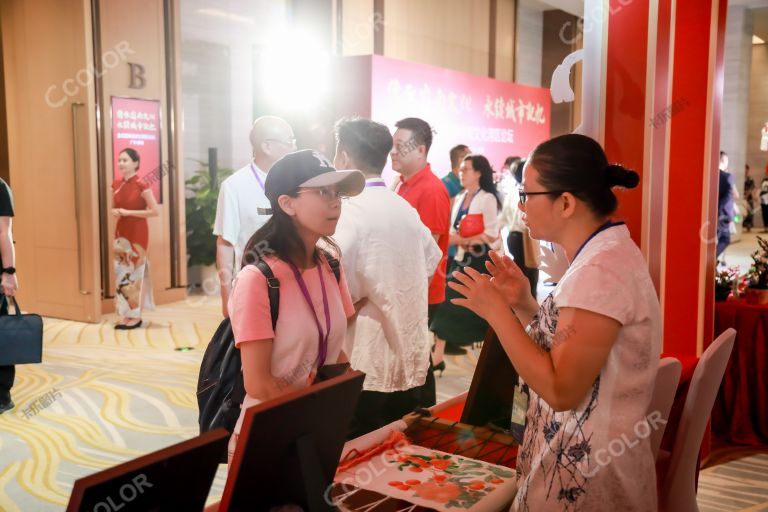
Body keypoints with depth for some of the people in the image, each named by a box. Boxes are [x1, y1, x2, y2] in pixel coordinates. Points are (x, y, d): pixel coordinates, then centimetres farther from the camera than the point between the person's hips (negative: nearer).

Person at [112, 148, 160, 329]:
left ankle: (135, 316, 6)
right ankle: (125, 315, 14)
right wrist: (115, 212, -3)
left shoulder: (141, 185, -12)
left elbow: (155, 211, -15)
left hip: (137, 233, -6)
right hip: (121, 232, 6)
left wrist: (128, 212, -17)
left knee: (134, 272, -2)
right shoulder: (117, 185, 7)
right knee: (121, 272, 6)